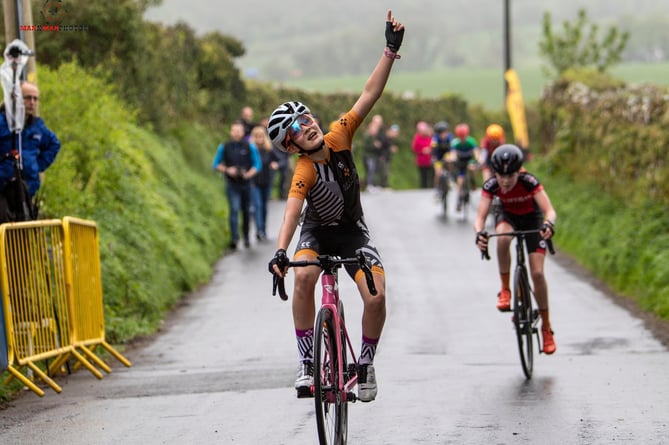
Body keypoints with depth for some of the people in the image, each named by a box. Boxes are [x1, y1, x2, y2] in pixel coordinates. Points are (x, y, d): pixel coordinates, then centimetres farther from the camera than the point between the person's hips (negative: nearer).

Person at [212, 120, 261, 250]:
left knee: (246, 211, 11)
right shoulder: (224, 147, -1)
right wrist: (227, 170, -12)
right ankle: (234, 238, -23)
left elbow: (258, 164, 1)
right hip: (232, 185, -1)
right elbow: (216, 164, 6)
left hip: (246, 184, 1)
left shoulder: (250, 147, -2)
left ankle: (246, 238, 26)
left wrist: (249, 174, -17)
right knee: (234, 210, -15)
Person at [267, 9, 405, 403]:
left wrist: (391, 50, -25)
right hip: (318, 233, -3)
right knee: (304, 277, -33)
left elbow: (370, 95, -18)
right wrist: (280, 253, -58)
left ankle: (367, 363, 5)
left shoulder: (339, 138, -17)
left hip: (353, 231, 3)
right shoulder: (304, 172, -28)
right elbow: (292, 212, -43)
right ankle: (307, 363, -23)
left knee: (376, 296, -18)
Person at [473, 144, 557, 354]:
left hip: (532, 218, -1)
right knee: (503, 237, -38)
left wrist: (549, 224, -61)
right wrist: (479, 233, -54)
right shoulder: (491, 185, -27)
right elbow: (480, 216, -32)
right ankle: (505, 290, -21)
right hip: (507, 216, 1)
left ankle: (546, 327, 3)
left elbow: (549, 210, -38)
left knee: (537, 273, -12)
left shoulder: (529, 181, -32)